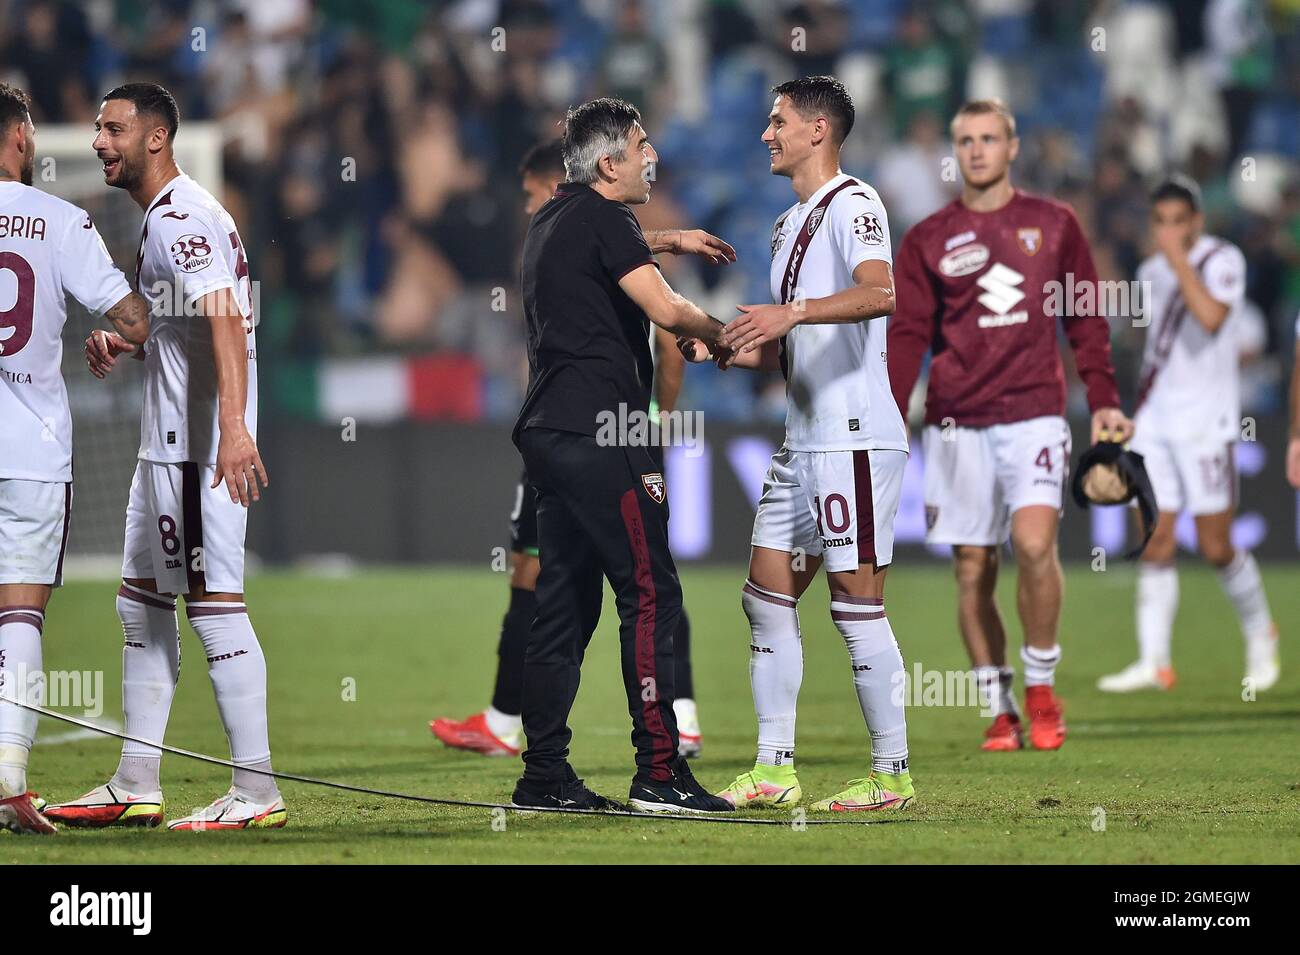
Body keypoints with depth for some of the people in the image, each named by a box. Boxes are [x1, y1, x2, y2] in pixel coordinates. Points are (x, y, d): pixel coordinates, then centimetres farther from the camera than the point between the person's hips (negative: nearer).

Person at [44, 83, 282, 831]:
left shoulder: (181, 217, -15)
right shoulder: (162, 215, 18)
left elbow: (223, 320, -28)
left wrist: (233, 425, -38)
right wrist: (123, 343, 14)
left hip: (202, 444, -11)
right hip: (168, 441, 11)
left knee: (214, 601, -10)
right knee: (143, 600, 15)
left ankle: (257, 791, -8)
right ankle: (136, 787, 20)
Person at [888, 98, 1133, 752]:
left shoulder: (1054, 224, 9)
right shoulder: (928, 239, 8)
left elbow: (1086, 320, 13)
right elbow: (908, 334, 5)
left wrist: (1104, 403, 7)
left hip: (1034, 413, -1)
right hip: (957, 423, 1)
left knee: (1033, 539, -20)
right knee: (972, 571, 1)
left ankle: (1041, 690, -5)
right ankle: (999, 710, 11)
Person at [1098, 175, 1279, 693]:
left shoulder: (1223, 260, -8)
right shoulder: (1152, 272, 12)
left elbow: (1210, 318, -26)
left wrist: (1179, 260, -23)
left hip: (1206, 418, -6)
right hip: (1155, 417, 6)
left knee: (1216, 547, -3)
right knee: (1155, 543, -1)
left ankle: (1259, 632, 21)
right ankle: (1154, 661, -2)